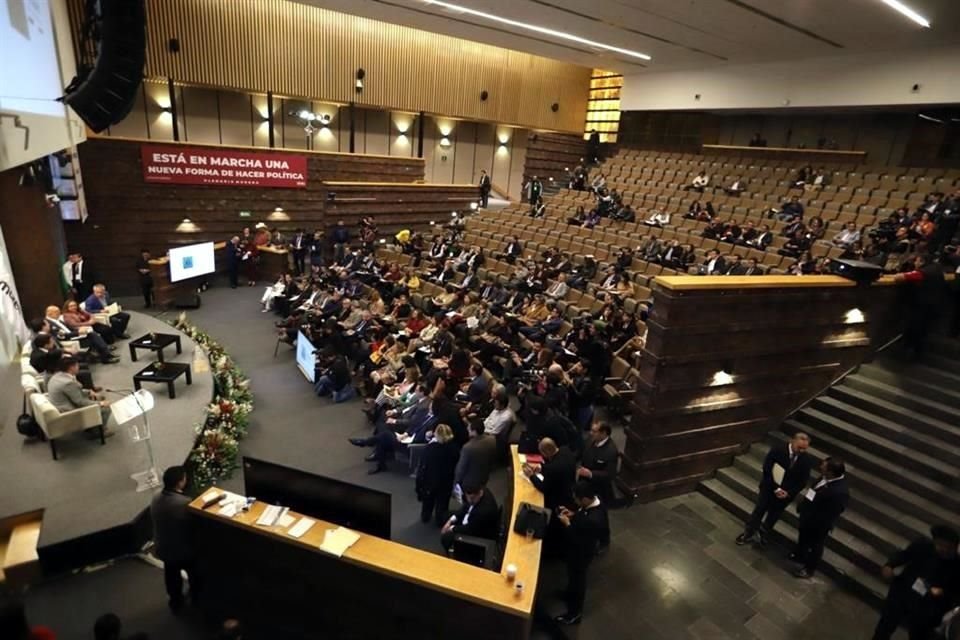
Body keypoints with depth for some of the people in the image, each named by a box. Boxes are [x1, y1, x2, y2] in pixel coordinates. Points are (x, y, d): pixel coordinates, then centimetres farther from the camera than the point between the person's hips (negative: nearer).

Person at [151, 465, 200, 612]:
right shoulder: (185, 503, -36)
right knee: (194, 575, 23)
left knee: (171, 575, 28)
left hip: (163, 548, 5)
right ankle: (197, 598, 46)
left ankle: (175, 602, 48)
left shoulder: (156, 499, -14)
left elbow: (155, 520, 3)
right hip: (184, 550, -5)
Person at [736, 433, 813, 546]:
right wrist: (775, 488, -21)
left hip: (786, 494, 2)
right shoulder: (777, 450, -20)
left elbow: (803, 481, -7)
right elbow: (766, 471, -17)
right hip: (768, 489, -2)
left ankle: (763, 534, 41)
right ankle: (748, 533, 30)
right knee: (758, 511, 12)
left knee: (773, 516, 19)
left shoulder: (807, 460, -13)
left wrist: (789, 493, -17)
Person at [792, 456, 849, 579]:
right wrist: (802, 504, 10)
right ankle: (799, 555, 58)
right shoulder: (827, 477, -15)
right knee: (802, 537, 31)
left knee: (815, 546, 20)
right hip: (807, 516, 8)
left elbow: (830, 516, -29)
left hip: (818, 524, -7)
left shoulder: (840, 493, -39)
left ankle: (809, 569, 44)